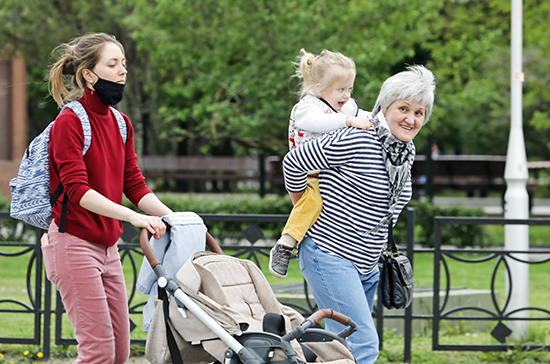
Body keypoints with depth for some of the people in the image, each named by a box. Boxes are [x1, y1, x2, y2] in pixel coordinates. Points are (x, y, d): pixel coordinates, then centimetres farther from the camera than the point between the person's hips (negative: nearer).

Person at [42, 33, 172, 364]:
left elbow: (134, 184, 11)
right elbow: (77, 190, -21)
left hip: (108, 246, 8)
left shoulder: (120, 123, 13)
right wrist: (133, 216, -31)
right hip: (73, 245, -8)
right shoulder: (69, 122, -12)